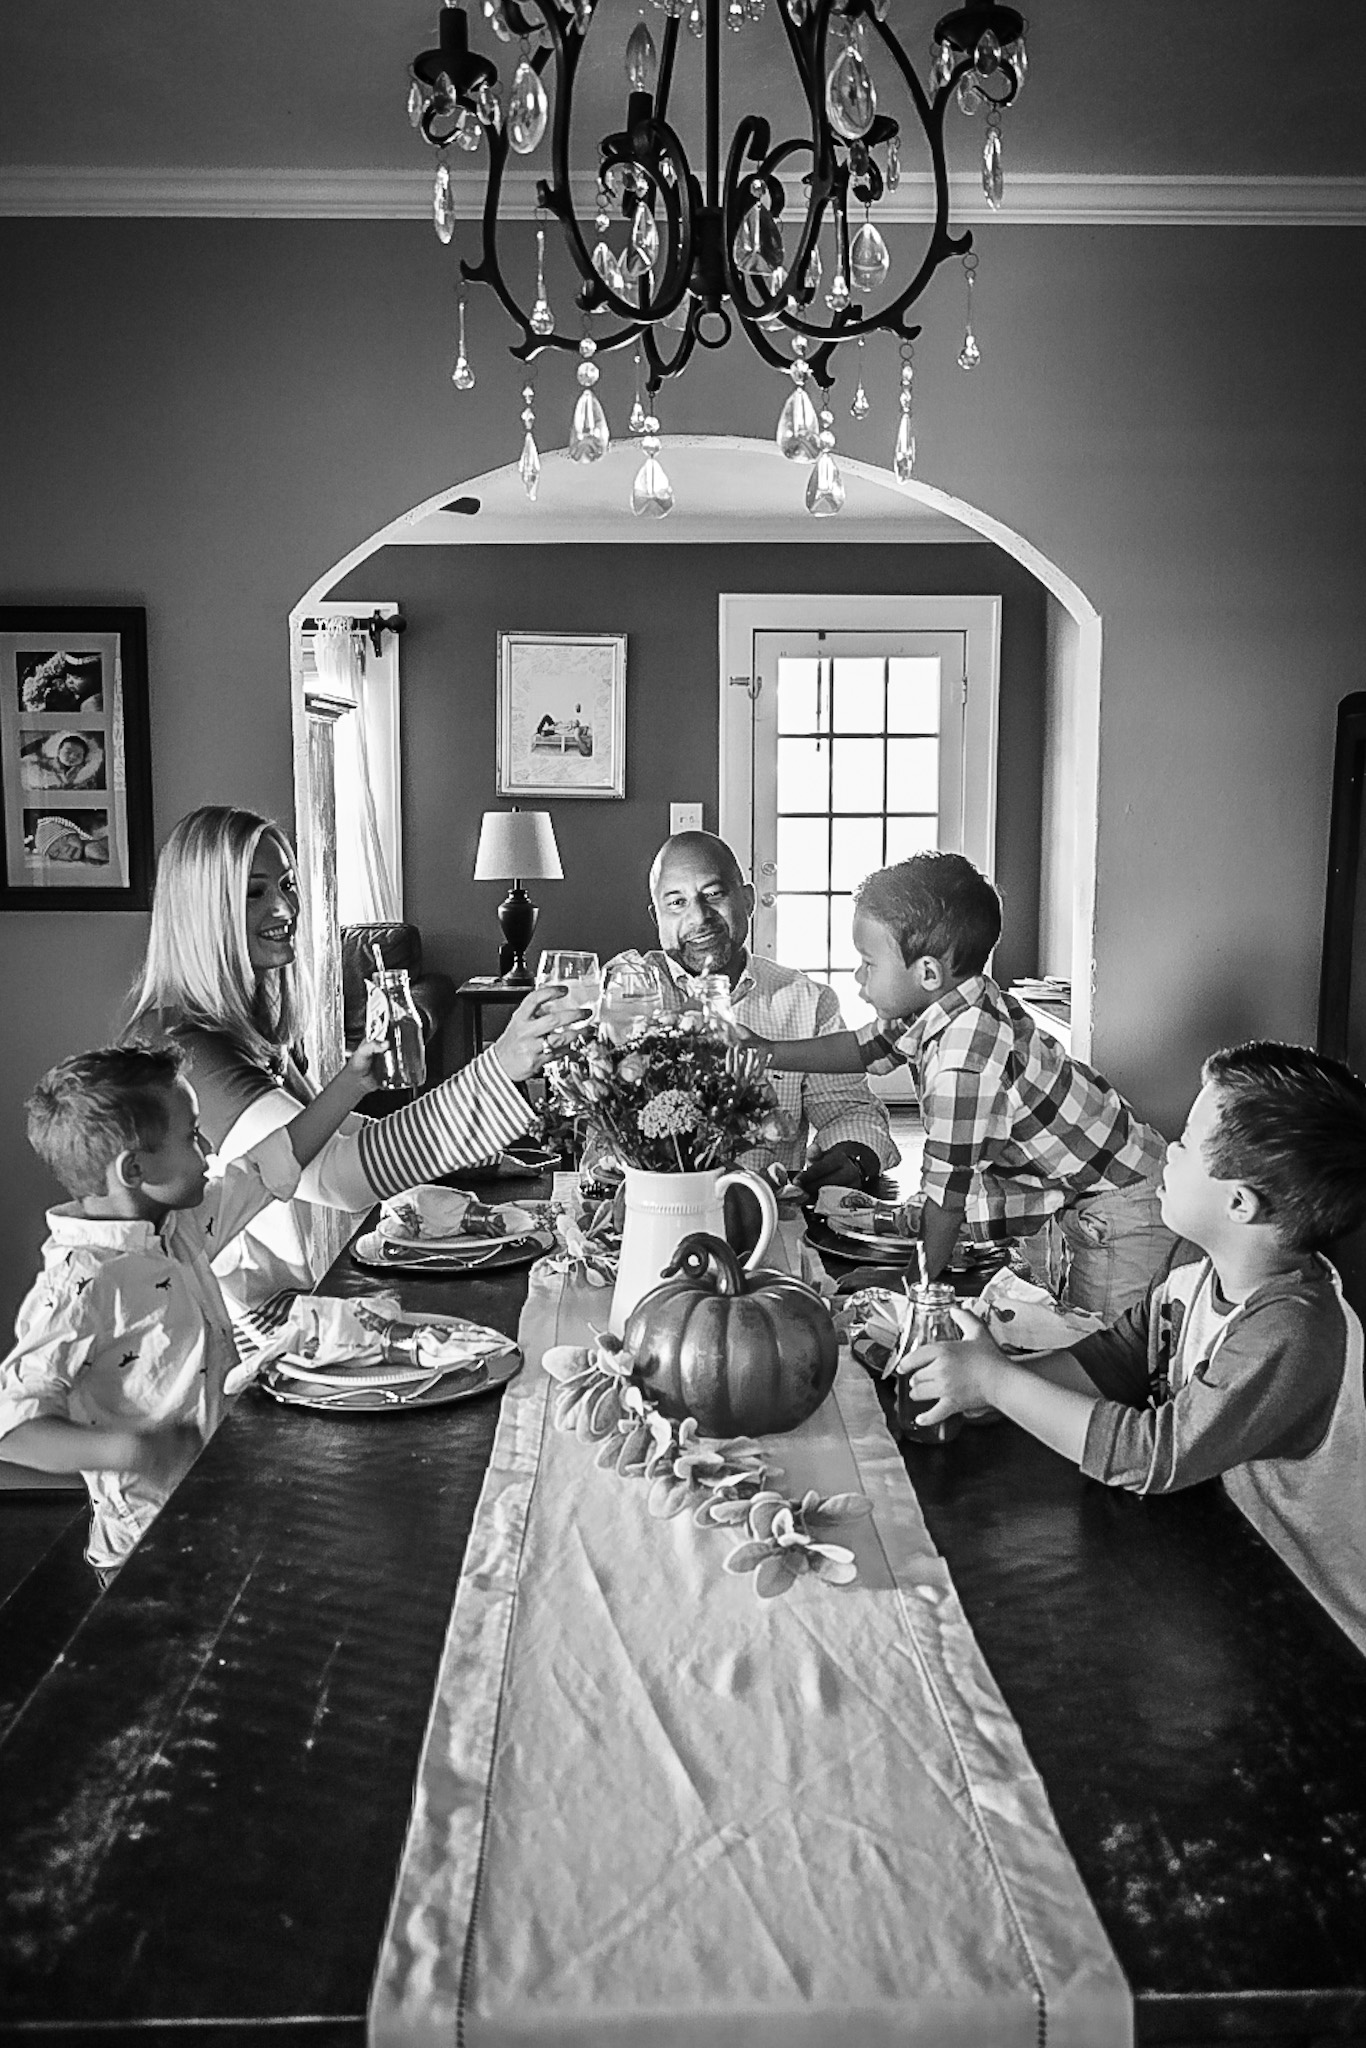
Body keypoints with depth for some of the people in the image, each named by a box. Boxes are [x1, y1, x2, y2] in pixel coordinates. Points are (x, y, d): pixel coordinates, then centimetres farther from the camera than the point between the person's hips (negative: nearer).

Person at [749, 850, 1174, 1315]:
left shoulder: (963, 1063, -34)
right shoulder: (936, 1004, -9)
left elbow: (947, 1189, -24)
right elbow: (867, 1048, 11)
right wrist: (764, 1053, 9)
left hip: (1117, 1209, -9)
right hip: (1059, 1203, 9)